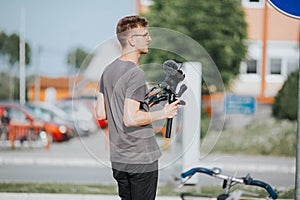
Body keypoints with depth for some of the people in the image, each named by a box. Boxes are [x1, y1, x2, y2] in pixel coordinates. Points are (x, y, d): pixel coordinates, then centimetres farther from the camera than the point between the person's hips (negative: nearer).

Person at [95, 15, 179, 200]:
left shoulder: (109, 71, 9)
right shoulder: (136, 74, -18)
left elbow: (101, 113, 12)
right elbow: (130, 119, -24)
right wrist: (163, 114, -12)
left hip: (118, 159, 8)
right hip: (142, 160, -8)